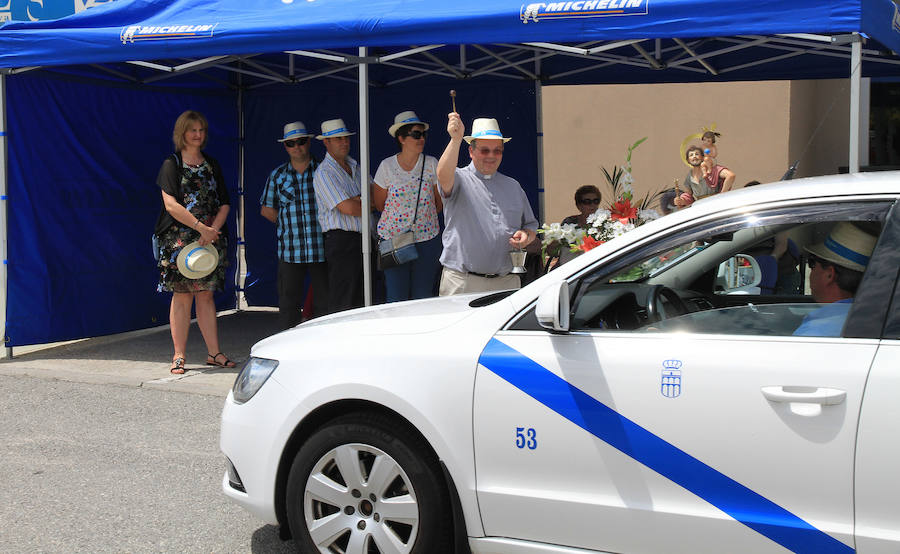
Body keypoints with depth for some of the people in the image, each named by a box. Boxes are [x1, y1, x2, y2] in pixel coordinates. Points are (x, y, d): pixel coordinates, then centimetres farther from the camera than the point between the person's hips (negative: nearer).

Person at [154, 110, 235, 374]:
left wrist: (213, 230, -7)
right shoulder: (171, 164, 0)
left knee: (206, 294, 5)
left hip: (209, 239, 4)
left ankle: (214, 352, 7)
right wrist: (202, 227, -15)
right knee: (182, 295, -3)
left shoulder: (212, 165, 14)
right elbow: (171, 205, -10)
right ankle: (179, 355, 2)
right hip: (179, 240, -4)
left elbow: (225, 204, 10)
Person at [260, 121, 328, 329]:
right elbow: (266, 210, 15)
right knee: (288, 303, 4)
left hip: (321, 249, -1)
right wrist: (290, 225, 6)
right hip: (290, 251, 1)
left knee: (325, 301, 2)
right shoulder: (277, 176, 9)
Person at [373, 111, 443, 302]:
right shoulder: (387, 166, -2)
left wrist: (422, 216, 9)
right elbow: (379, 204, 6)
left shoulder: (432, 164, 0)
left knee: (423, 297, 5)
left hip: (427, 238, 1)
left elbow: (440, 202, 8)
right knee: (396, 299, 0)